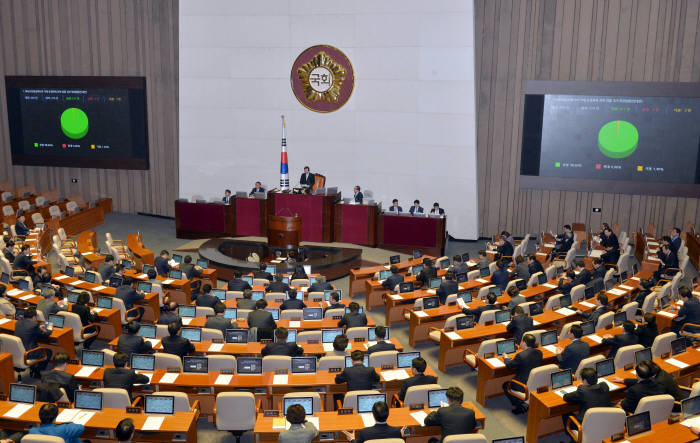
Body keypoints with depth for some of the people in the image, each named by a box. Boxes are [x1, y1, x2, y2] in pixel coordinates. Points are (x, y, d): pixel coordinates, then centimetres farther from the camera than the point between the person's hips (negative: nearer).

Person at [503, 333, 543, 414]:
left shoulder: (521, 355, -24)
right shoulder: (539, 352, -4)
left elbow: (509, 365, -8)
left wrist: (506, 358, 13)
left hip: (525, 385, -7)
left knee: (505, 385, 18)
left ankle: (519, 405, 11)